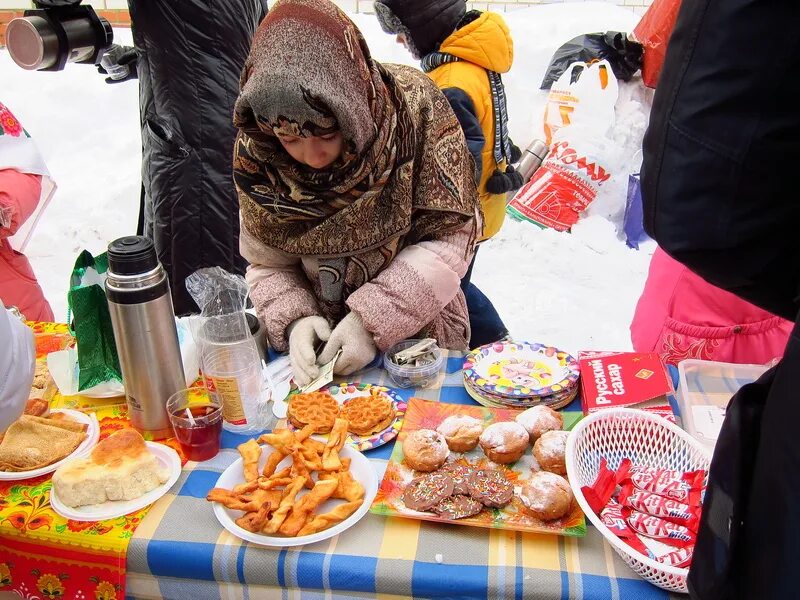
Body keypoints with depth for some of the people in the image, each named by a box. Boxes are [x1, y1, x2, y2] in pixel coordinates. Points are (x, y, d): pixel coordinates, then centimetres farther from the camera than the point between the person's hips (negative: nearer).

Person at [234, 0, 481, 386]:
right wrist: (295, 319, -25)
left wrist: (374, 320, -26)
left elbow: (451, 233, -19)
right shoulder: (255, 151, -19)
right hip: (320, 346, 6)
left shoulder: (413, 105, -24)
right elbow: (267, 263, -6)